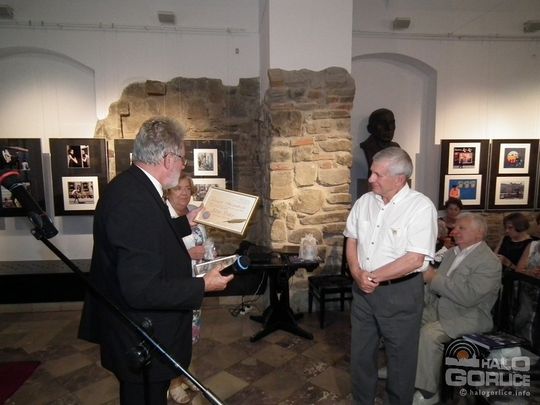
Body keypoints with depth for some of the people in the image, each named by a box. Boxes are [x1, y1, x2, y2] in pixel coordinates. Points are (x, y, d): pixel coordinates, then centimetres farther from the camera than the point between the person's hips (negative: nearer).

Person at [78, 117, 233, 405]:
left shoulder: (130, 184, -2)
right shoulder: (135, 202, -32)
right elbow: (141, 290, -32)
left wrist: (186, 223, 20)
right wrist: (203, 286, -23)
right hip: (142, 339, -9)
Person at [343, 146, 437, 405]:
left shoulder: (421, 207, -16)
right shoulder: (364, 201, 3)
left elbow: (414, 259, -21)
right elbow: (352, 241, 7)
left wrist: (373, 277, -15)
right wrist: (358, 274, -9)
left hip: (400, 292, -5)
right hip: (362, 289, 6)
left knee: (400, 357, 12)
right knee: (360, 353, 18)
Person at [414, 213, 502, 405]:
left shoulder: (489, 262, -16)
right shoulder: (452, 252, 9)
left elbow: (469, 297, -28)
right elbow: (436, 282, 16)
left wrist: (434, 278, -23)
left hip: (468, 317, -8)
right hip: (438, 308, 8)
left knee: (428, 333, -29)